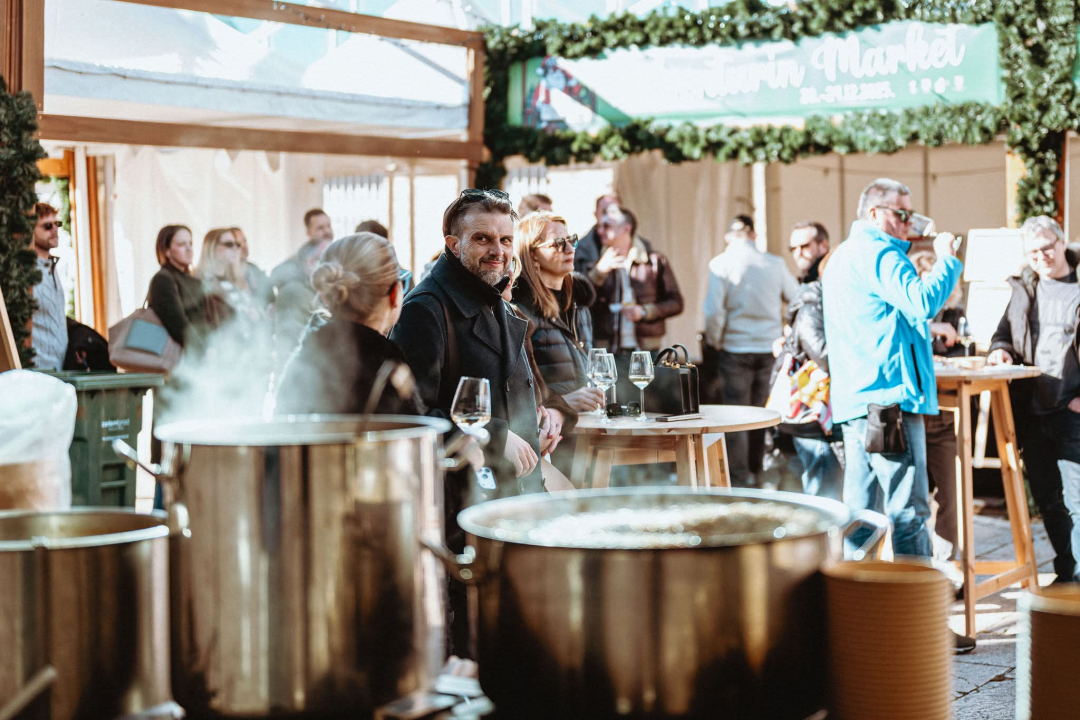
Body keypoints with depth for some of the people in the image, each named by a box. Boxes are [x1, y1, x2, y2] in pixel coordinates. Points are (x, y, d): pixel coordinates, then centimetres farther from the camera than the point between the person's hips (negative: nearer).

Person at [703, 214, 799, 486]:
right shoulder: (775, 264, 1)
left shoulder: (721, 264, -7)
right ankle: (754, 471, 22)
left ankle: (738, 479, 3)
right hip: (769, 349, 3)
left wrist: (713, 342, 2)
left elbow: (714, 311, -12)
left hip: (735, 349, -3)